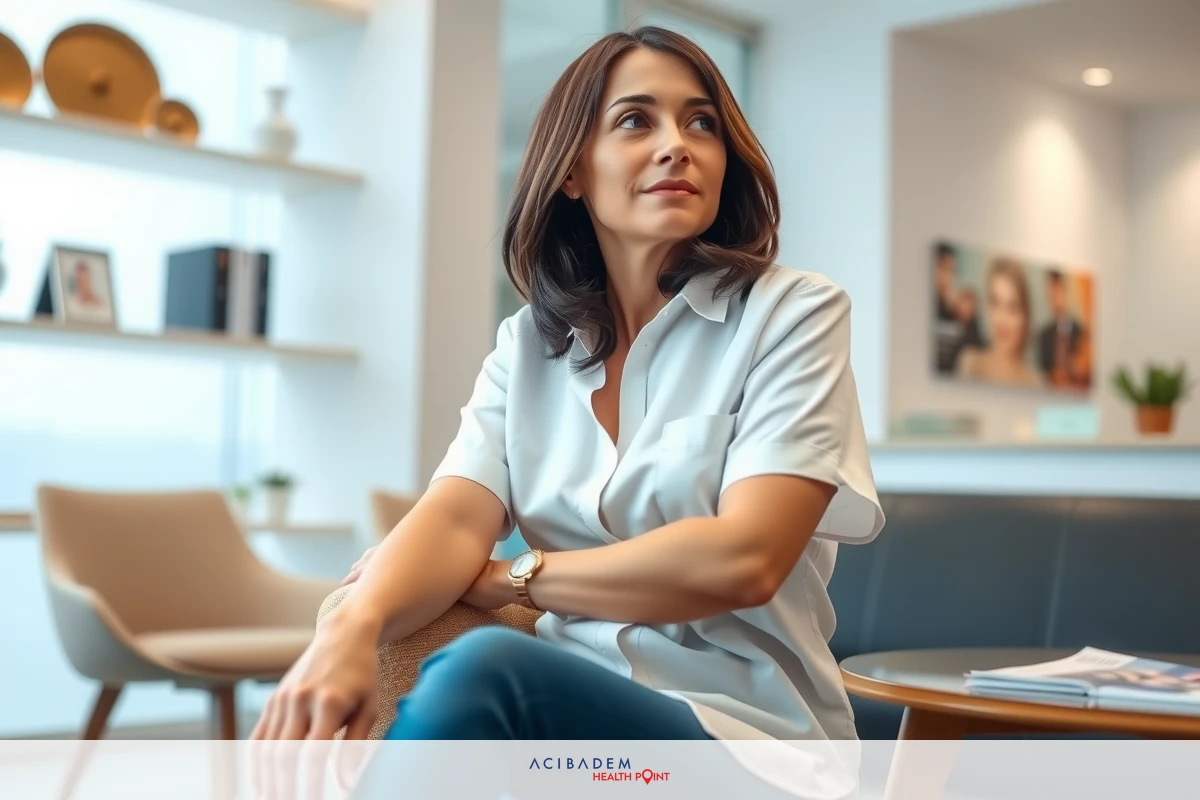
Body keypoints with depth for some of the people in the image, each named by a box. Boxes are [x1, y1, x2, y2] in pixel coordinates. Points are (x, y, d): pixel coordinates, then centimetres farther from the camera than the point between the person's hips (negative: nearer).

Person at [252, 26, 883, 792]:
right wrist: (355, 625, -28)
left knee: (483, 670, -34)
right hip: (570, 704, 3)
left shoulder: (793, 314, -2)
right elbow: (457, 516, -6)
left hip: (739, 726, -2)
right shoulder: (529, 344, 10)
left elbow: (743, 559, -15)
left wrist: (505, 578, -8)